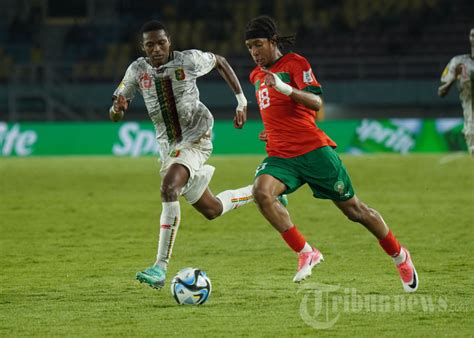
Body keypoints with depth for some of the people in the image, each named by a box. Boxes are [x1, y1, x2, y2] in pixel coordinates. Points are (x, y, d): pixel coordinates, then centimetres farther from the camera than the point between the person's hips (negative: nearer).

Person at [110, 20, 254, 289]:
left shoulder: (189, 60, -10)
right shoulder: (137, 70, -2)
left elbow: (220, 62, 10)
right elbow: (115, 114, 0)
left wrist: (241, 101, 5)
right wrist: (117, 109, -26)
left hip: (196, 139, -5)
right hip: (168, 146, 5)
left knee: (169, 187, -31)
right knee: (211, 210, 12)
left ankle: (161, 267, -33)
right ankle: (256, 193, 45)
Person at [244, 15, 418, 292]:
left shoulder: (295, 63, -4)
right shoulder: (257, 75, 18)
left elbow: (316, 103, -17)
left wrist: (285, 87, -31)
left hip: (313, 149, -5)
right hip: (280, 155, 5)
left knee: (353, 209, 3)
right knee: (261, 191, -27)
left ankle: (400, 256, 25)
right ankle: (306, 253, -19)